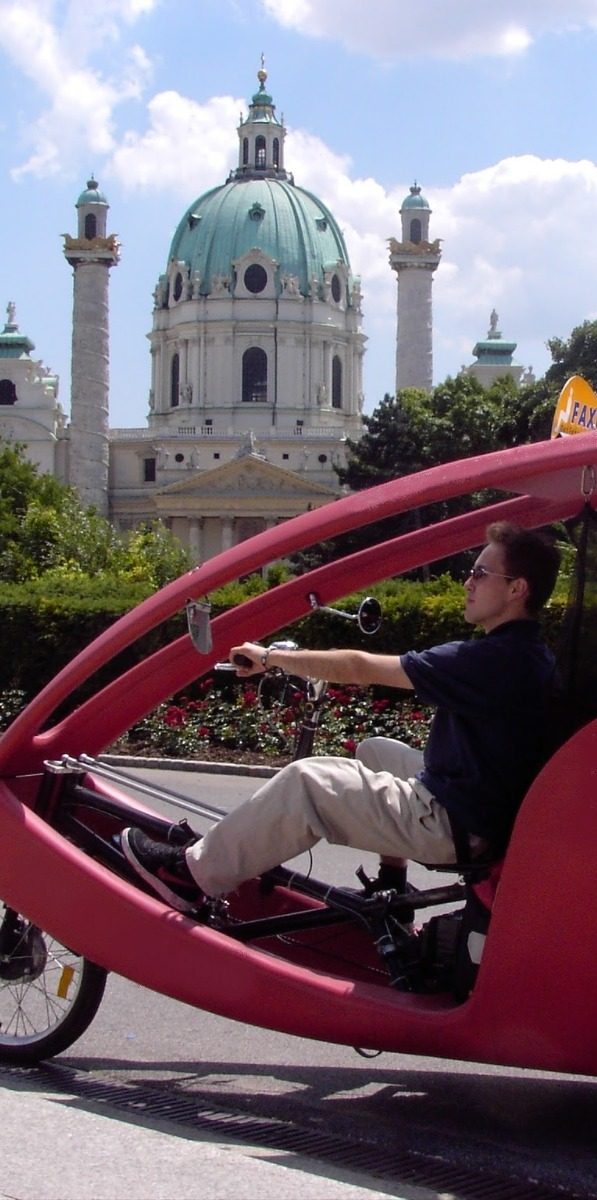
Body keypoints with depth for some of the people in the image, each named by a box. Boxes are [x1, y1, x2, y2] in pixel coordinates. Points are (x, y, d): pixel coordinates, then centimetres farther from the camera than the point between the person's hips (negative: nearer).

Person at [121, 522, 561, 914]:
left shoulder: (496, 659, -24)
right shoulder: (525, 652, 5)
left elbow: (359, 668, -18)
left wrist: (270, 657, -7)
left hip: (455, 824, -10)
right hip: (479, 805, 10)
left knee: (306, 780, -9)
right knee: (374, 751, 27)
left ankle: (195, 873, 0)